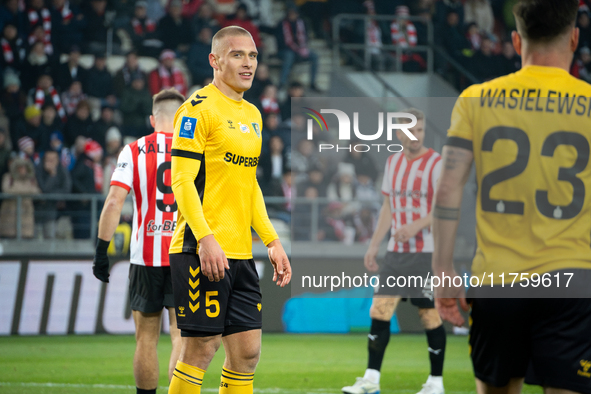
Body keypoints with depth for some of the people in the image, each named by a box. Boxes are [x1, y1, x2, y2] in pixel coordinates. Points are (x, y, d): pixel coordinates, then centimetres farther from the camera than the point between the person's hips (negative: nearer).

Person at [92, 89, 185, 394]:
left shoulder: (134, 151, 2)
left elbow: (114, 203, -6)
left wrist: (101, 251, -4)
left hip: (145, 258, 0)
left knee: (146, 338, 10)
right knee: (182, 336, 0)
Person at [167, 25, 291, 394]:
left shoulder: (252, 114, 18)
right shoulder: (199, 108, -7)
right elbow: (181, 180, -13)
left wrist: (272, 241, 16)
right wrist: (205, 239, -22)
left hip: (241, 253, 8)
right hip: (203, 250, -8)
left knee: (248, 351, 5)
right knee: (201, 349, -6)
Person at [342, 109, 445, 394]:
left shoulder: (435, 163, -7)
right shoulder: (393, 161, 12)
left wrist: (416, 226, -25)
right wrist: (374, 245, 16)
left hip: (427, 251, -6)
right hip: (397, 252, 6)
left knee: (430, 314, -2)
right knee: (379, 310, -1)